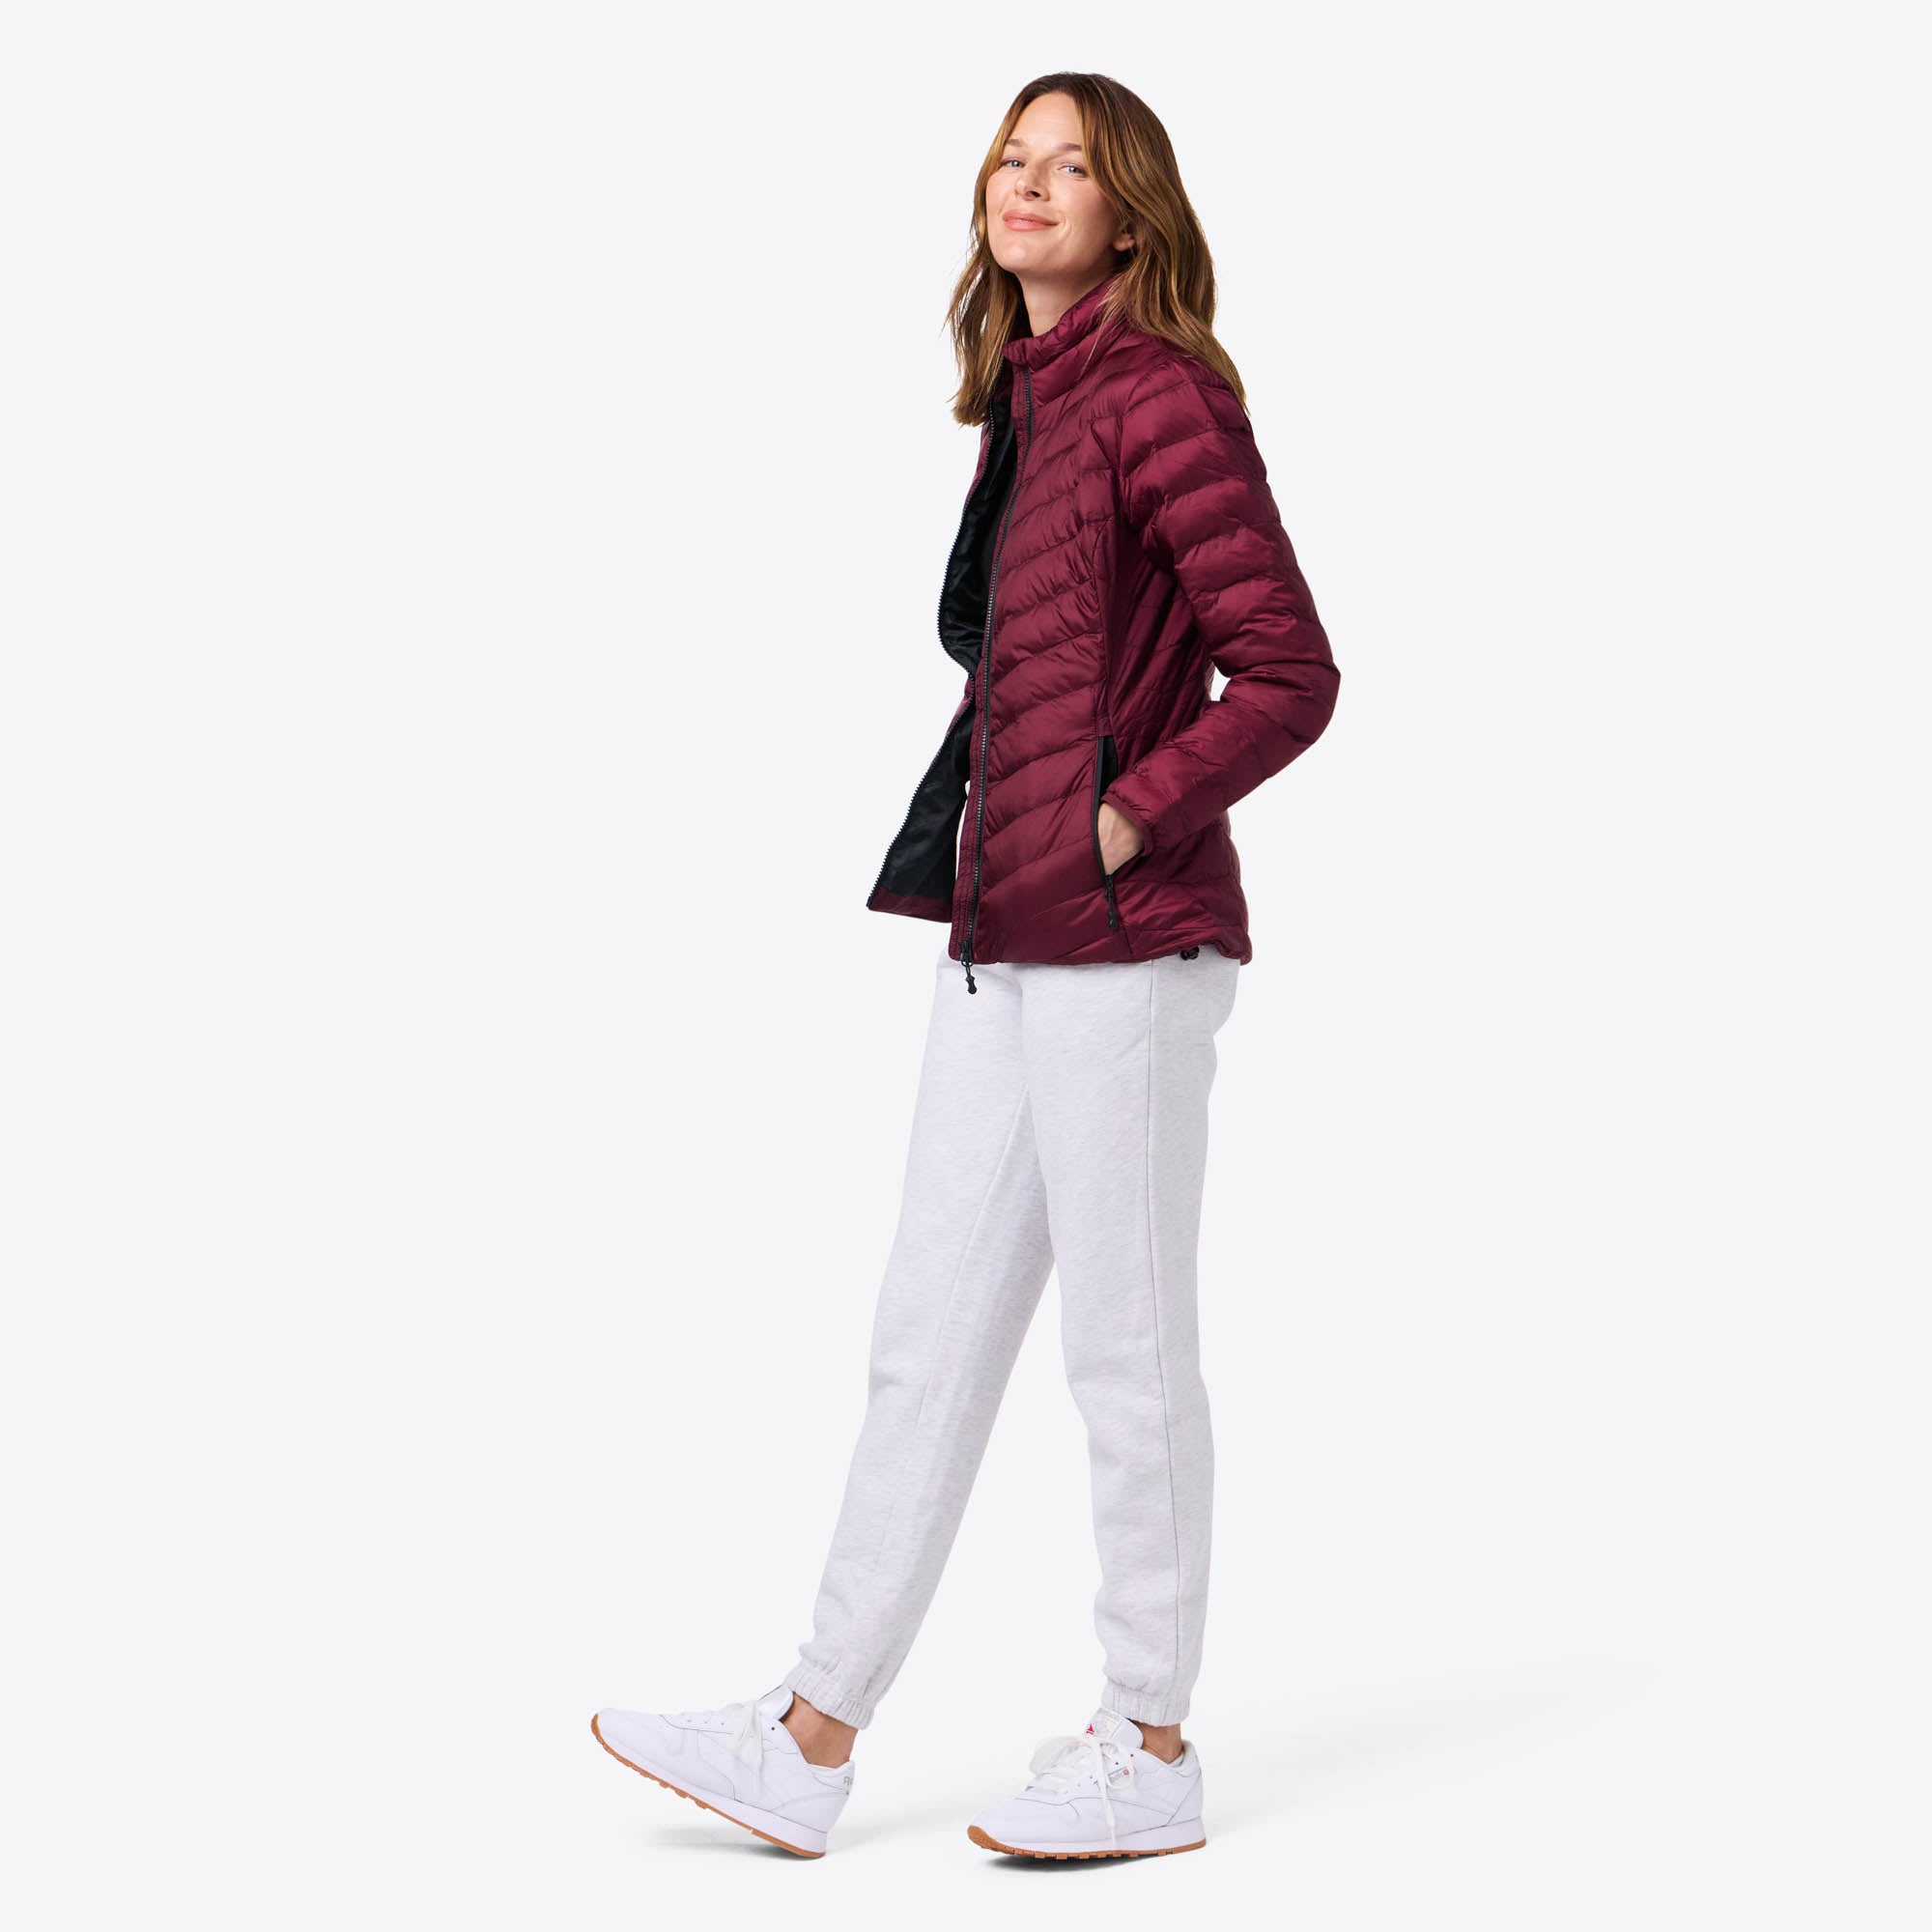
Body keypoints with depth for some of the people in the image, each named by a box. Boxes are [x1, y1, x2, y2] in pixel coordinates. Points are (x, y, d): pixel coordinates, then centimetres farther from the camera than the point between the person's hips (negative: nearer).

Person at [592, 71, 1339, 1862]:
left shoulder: (1160, 397, -10)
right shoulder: (1023, 402, 16)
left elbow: (1290, 676, -15)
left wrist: (1120, 826, -14)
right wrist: (987, 864, 15)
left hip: (1123, 944, -9)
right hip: (1003, 944, 9)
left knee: (1125, 1349, 1)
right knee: (928, 1336, 10)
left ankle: (1150, 1751, 16)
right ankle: (809, 1742, 17)